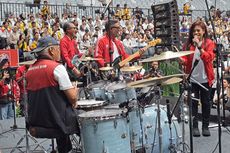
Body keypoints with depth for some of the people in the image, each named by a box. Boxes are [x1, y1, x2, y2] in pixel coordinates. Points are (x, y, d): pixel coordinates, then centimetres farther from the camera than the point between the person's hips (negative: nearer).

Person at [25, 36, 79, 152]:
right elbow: (72, 97, -15)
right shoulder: (57, 67, -14)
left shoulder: (30, 70, 7)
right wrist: (75, 90, 8)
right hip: (56, 123, -7)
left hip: (35, 123, 7)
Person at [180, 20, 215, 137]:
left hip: (205, 79, -1)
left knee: (206, 103, 7)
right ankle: (195, 126, 11)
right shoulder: (188, 44, 5)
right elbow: (186, 60, 3)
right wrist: (181, 60, -20)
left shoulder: (209, 43, 1)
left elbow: (209, 58, -13)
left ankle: (205, 126, 18)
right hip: (192, 79, 1)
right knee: (194, 103, 4)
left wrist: (199, 46, -20)